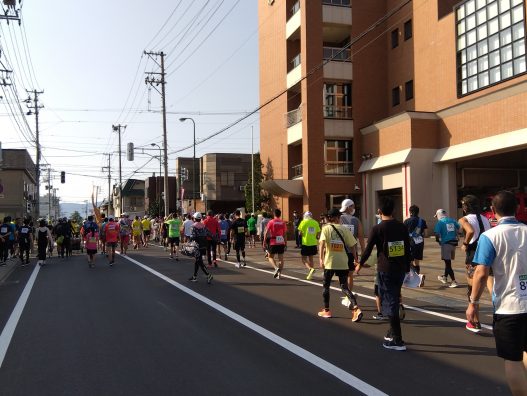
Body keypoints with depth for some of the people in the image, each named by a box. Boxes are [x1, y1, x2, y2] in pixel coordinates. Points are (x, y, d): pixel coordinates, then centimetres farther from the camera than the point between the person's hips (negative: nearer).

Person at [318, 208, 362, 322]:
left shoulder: (326, 228, -2)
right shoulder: (345, 229, 5)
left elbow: (322, 242, -18)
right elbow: (352, 246, 6)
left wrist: (321, 258, -21)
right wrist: (355, 259, 18)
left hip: (330, 262, -2)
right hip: (343, 262, 2)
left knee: (326, 285, 16)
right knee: (344, 287, 7)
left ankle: (326, 311, 22)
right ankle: (356, 308, -13)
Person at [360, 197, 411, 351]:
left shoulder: (377, 229, -10)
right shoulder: (402, 227, 4)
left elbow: (368, 250, -4)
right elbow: (407, 250, 8)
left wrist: (360, 264, 12)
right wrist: (407, 268, 17)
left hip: (385, 270, -5)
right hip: (400, 269, 5)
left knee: (390, 303, -1)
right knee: (394, 300, 20)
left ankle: (398, 341, 0)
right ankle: (393, 333, 30)